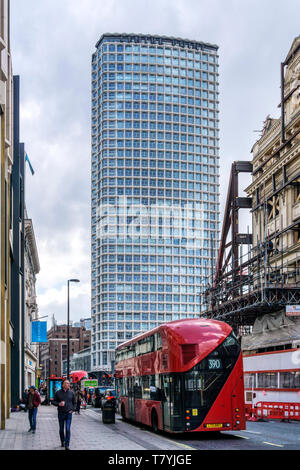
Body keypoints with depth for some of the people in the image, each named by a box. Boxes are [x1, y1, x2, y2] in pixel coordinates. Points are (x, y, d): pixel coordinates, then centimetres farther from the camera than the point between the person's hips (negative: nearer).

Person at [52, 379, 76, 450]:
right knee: (61, 429, 10)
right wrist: (58, 404, -15)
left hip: (69, 413, 0)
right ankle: (62, 442, 30)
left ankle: (67, 445, -8)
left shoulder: (71, 393, 5)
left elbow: (74, 402, 14)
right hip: (61, 413, 0)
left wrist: (72, 409, 0)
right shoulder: (58, 393, 0)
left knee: (68, 429, -9)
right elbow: (53, 401, 4)